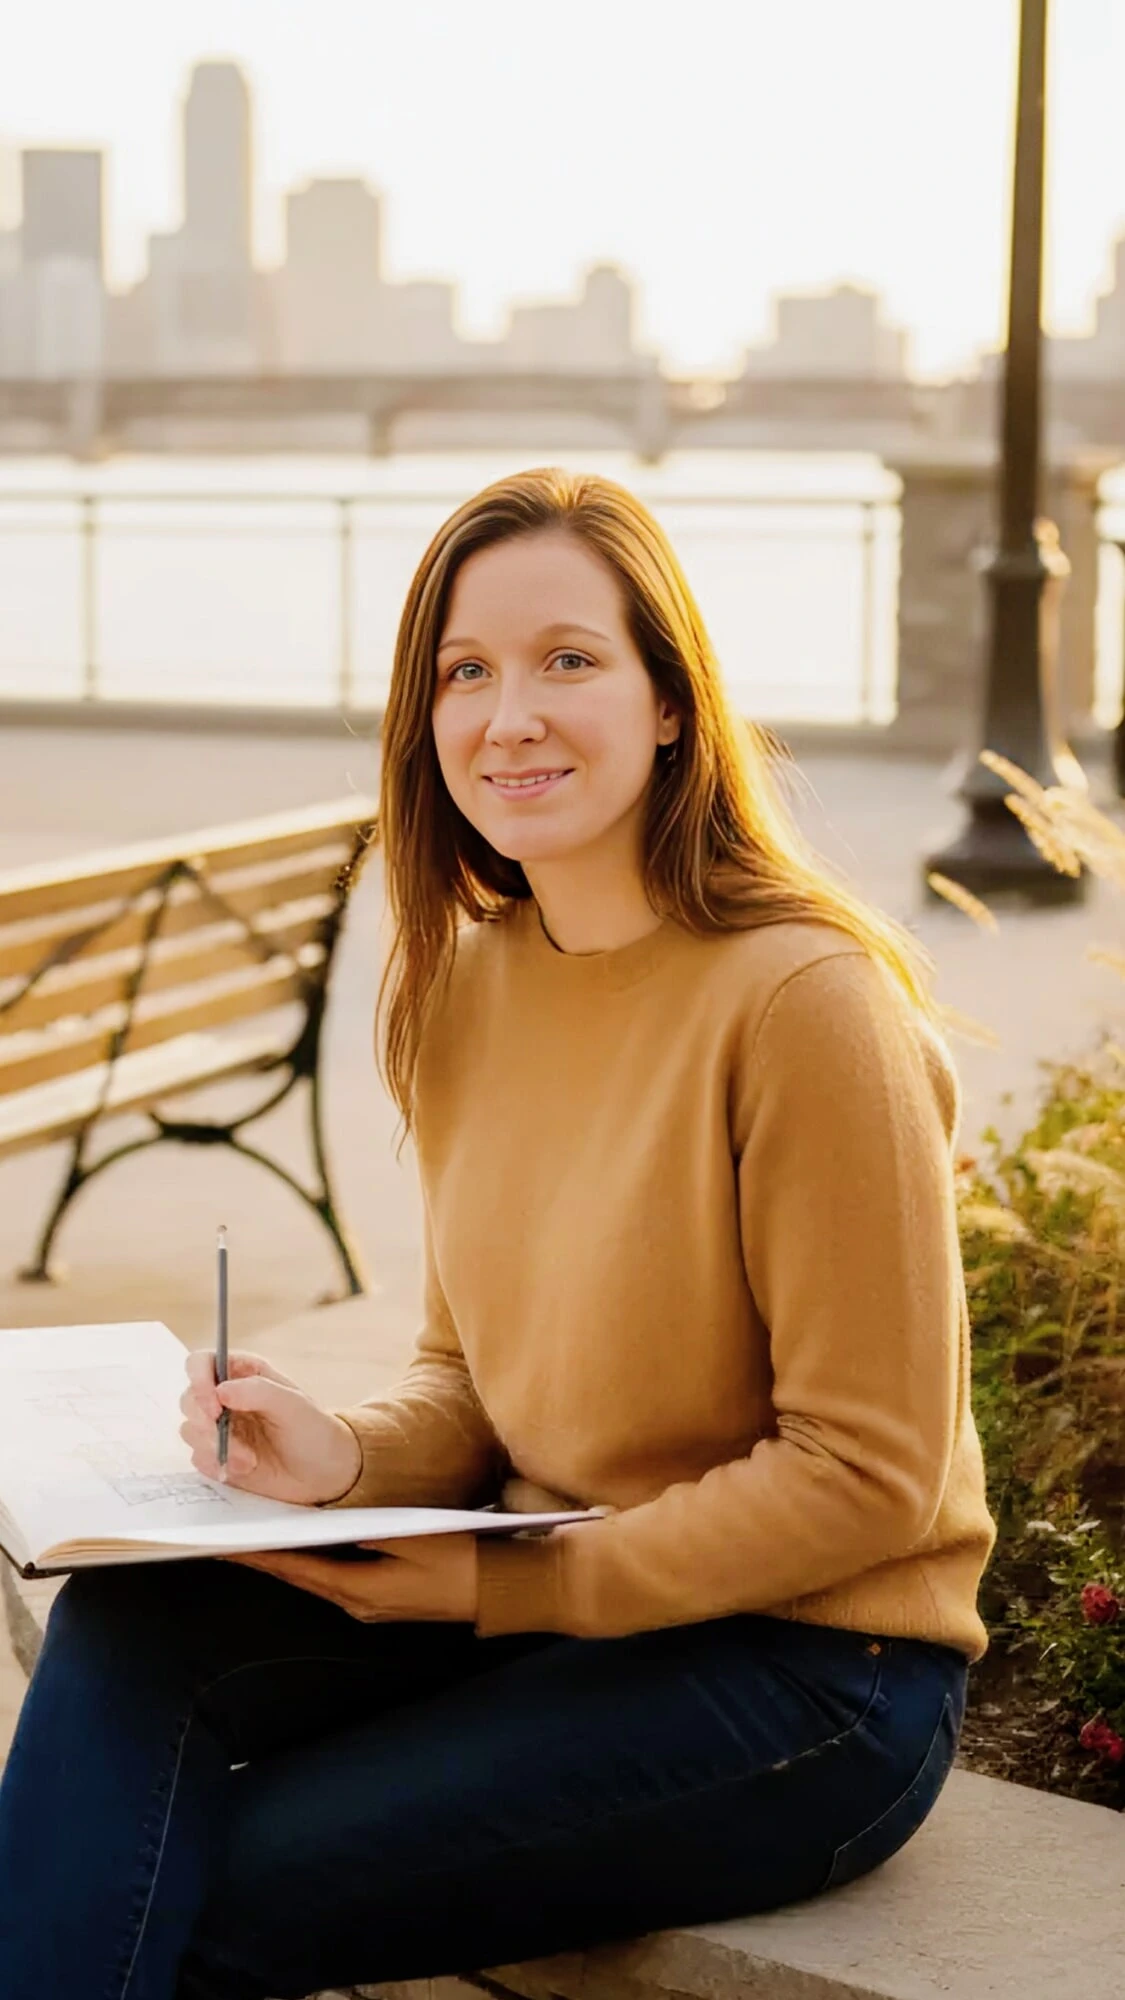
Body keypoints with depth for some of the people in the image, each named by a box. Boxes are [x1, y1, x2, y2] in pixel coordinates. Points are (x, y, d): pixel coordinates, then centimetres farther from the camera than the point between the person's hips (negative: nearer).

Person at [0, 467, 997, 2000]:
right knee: (127, 1633, -17)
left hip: (808, 1662, -6)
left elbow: (866, 1471, -17)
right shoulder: (468, 981, 5)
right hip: (535, 1596, 7)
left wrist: (510, 1590, -17)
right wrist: (342, 1458, -9)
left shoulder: (809, 1003, -19)